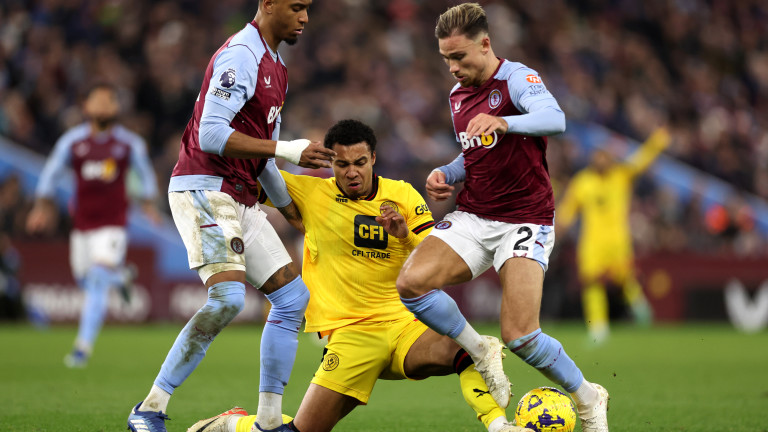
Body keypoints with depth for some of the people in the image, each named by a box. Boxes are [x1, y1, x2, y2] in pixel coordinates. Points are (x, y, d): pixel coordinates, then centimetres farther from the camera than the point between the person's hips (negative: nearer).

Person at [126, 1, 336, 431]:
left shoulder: (274, 65, 18)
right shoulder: (240, 56, -14)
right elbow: (211, 135, -22)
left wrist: (290, 205, 28)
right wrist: (285, 149, -22)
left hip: (239, 197, 10)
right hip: (204, 190, -10)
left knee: (294, 297, 7)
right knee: (228, 298, -25)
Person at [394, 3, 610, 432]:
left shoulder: (517, 79, -12)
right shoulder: (458, 95, 12)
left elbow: (555, 118, -34)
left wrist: (504, 122, -53)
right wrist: (446, 174, 6)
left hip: (525, 219, -7)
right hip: (472, 217, 7)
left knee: (520, 336, -18)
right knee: (412, 281, -21)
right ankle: (481, 353, 3)